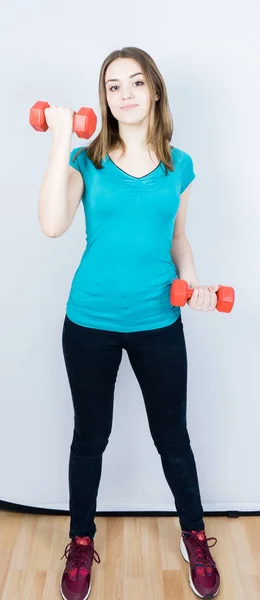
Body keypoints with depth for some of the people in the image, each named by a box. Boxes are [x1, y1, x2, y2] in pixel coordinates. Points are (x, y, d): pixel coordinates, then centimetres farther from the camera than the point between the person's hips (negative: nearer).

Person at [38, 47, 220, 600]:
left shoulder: (178, 165, 5)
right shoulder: (88, 160, -1)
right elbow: (53, 224, -19)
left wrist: (191, 280, -6)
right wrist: (62, 139, -18)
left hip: (158, 323, 1)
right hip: (91, 323, -1)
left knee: (172, 437, 14)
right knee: (90, 437, 14)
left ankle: (195, 537, 38)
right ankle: (81, 542, 37)